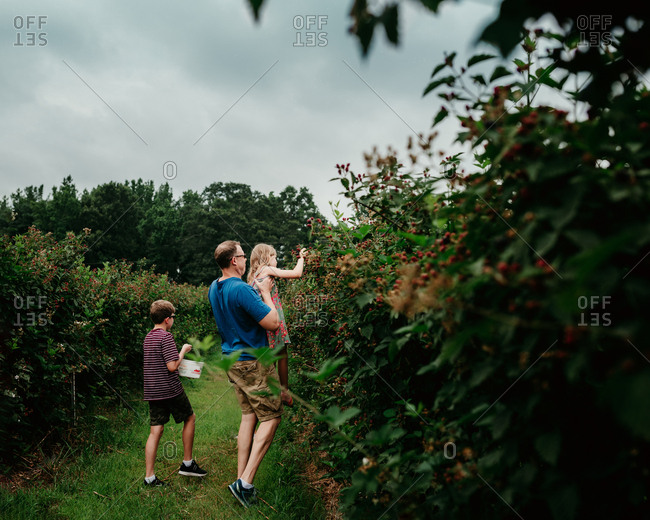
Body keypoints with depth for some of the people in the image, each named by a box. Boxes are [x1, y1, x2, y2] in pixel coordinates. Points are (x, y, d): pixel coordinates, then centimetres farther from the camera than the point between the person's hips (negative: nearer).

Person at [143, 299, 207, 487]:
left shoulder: (148, 337, 11)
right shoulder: (166, 337, -15)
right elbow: (172, 366, -19)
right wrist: (183, 351, -5)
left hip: (152, 391, 7)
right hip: (169, 389, -7)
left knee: (156, 430, 7)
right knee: (190, 418, 13)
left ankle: (149, 476, 6)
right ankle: (187, 463, 19)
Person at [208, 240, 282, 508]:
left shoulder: (214, 288, 6)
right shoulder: (242, 290, -23)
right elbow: (272, 322, -22)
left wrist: (256, 291, 19)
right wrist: (265, 292, -9)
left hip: (232, 360, 9)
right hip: (253, 362, -9)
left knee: (249, 415, 14)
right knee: (271, 417, -1)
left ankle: (241, 479, 15)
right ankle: (246, 482, -4)